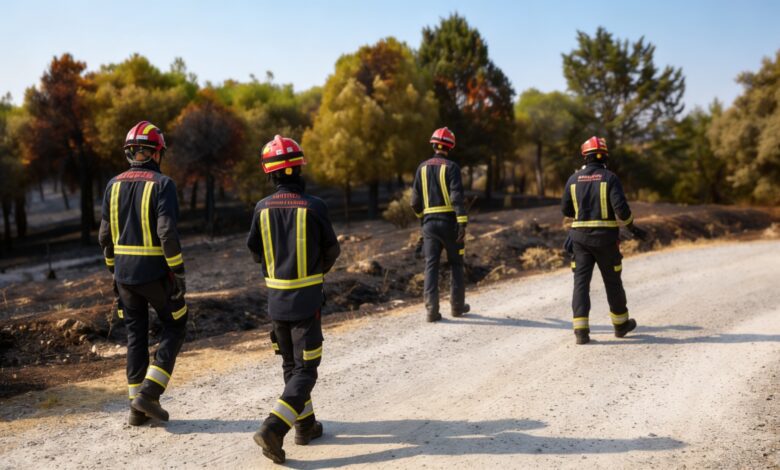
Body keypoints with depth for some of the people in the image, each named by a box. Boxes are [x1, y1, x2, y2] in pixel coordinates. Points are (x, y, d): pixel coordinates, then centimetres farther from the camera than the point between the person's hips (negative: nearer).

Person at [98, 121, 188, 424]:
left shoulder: (114, 185, 6)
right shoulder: (162, 184, -12)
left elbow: (105, 235, 7)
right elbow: (167, 233, -21)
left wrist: (113, 269, 18)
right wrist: (179, 272, -14)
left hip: (124, 273, 6)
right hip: (156, 273, -5)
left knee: (136, 335, 14)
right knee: (174, 329, 12)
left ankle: (137, 407, 18)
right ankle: (149, 393, 1)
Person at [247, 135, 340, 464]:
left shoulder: (263, 208, -4)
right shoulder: (314, 206, -13)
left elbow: (255, 252, 6)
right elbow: (332, 250, 0)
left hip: (276, 299, 4)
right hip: (306, 301, -4)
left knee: (290, 364, 19)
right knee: (305, 369, 4)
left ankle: (306, 425, 29)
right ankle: (273, 428, -10)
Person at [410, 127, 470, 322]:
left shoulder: (422, 167, 8)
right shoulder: (451, 167, -5)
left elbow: (415, 202, 8)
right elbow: (457, 197, -17)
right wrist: (463, 223, -20)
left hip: (429, 223, 3)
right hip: (449, 221, -3)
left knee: (431, 265, 3)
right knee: (456, 264, 12)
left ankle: (432, 309, -5)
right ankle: (457, 306, 19)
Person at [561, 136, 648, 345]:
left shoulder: (574, 179, 3)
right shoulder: (610, 178, -6)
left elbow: (566, 209, 9)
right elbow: (621, 207, -15)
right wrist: (633, 227, 0)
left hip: (580, 237, 2)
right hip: (606, 237, -2)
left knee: (581, 281, 1)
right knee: (613, 282, 13)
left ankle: (581, 329, -9)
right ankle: (621, 323, 30)